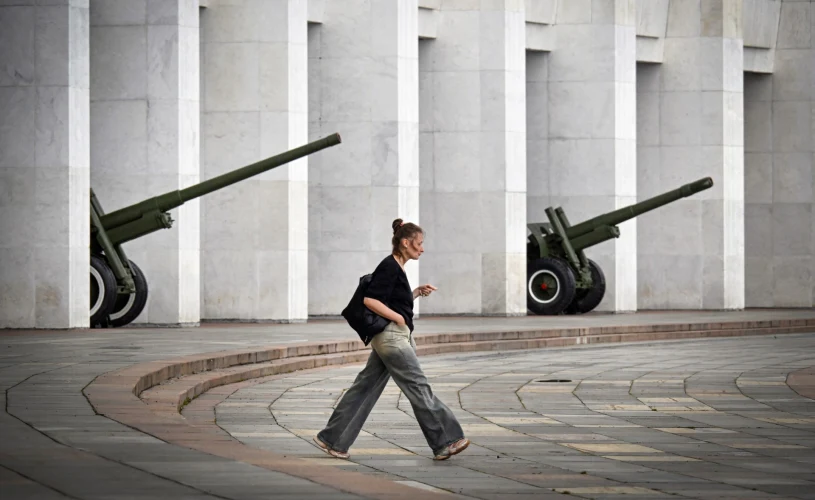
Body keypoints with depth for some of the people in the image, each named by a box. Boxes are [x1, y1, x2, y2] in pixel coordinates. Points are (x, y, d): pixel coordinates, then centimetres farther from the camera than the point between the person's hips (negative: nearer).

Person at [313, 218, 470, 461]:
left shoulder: (396, 268, 15)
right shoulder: (389, 267, -15)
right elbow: (370, 300, -22)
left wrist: (417, 292, 12)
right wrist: (399, 318, -16)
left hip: (394, 336, 10)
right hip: (391, 336, -10)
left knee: (366, 387, 10)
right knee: (418, 386, -7)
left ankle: (332, 439, 12)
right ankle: (444, 443, -4)